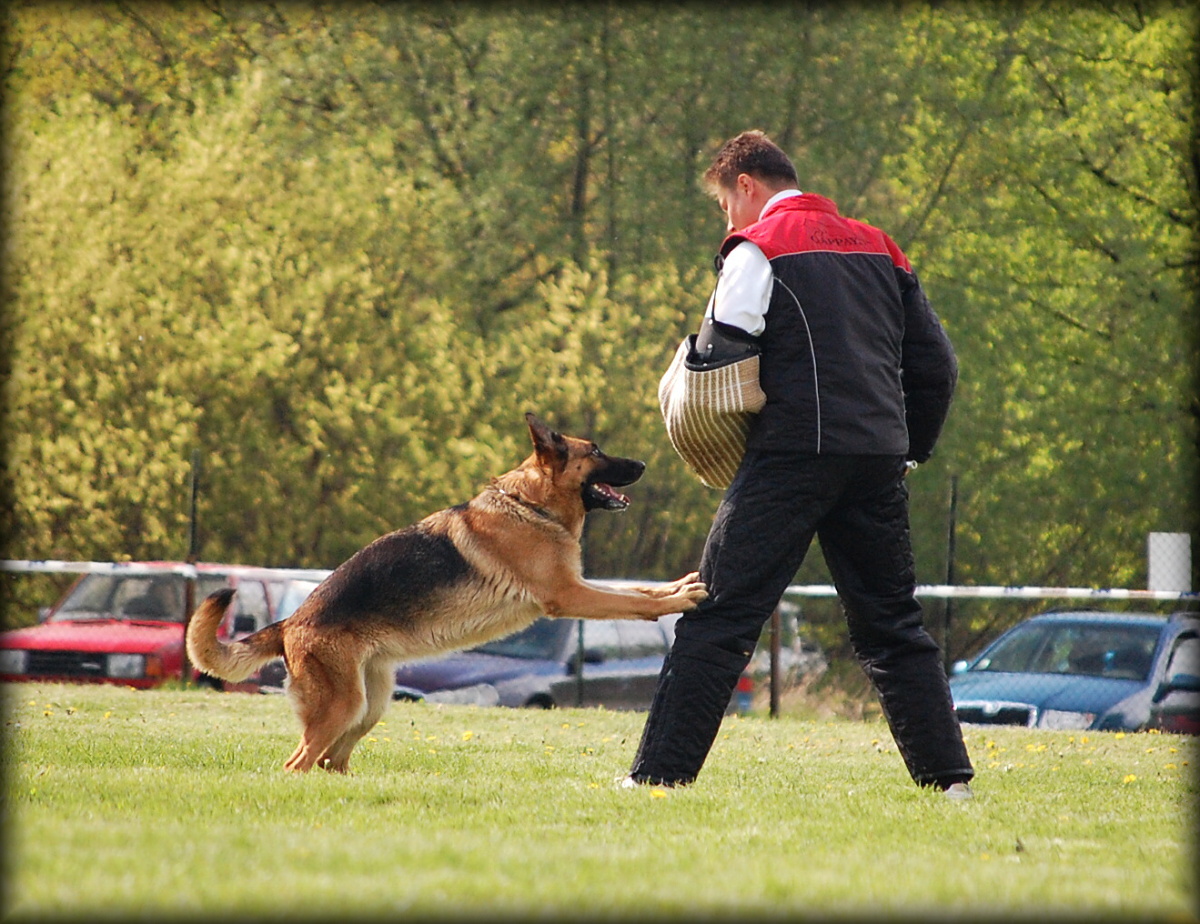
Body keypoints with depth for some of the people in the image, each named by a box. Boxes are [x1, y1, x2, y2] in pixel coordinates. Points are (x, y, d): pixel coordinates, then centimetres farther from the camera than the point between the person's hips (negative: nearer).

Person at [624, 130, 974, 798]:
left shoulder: (759, 248, 1)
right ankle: (949, 774, 10)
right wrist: (910, 452, 25)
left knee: (719, 618, -5)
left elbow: (720, 358, -8)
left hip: (795, 450, -6)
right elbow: (936, 363, 19)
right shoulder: (879, 248, 20)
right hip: (879, 457, 6)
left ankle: (661, 771, -10)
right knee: (893, 624, 14)